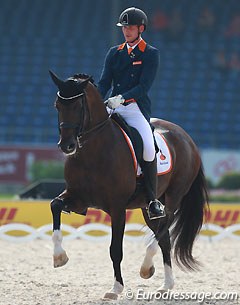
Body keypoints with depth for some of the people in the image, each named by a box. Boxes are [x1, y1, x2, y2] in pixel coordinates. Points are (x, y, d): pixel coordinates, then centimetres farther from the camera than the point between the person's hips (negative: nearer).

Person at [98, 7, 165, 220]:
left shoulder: (151, 54, 2)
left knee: (148, 147, -25)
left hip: (136, 108, -5)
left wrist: (121, 98, -23)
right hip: (112, 108, 5)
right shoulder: (114, 53, 16)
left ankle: (153, 200, -13)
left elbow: (144, 86, -8)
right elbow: (104, 82, 9)